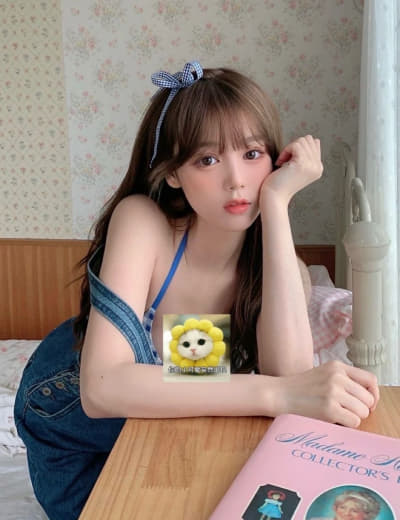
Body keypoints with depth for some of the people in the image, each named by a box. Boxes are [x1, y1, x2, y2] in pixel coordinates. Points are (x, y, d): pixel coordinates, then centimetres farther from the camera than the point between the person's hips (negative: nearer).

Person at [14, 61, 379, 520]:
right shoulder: (141, 220, -30)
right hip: (73, 427, -2)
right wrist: (278, 394, -50)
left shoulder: (279, 264, -18)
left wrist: (276, 201, -36)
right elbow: (101, 387, -40)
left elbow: (289, 374, -37)